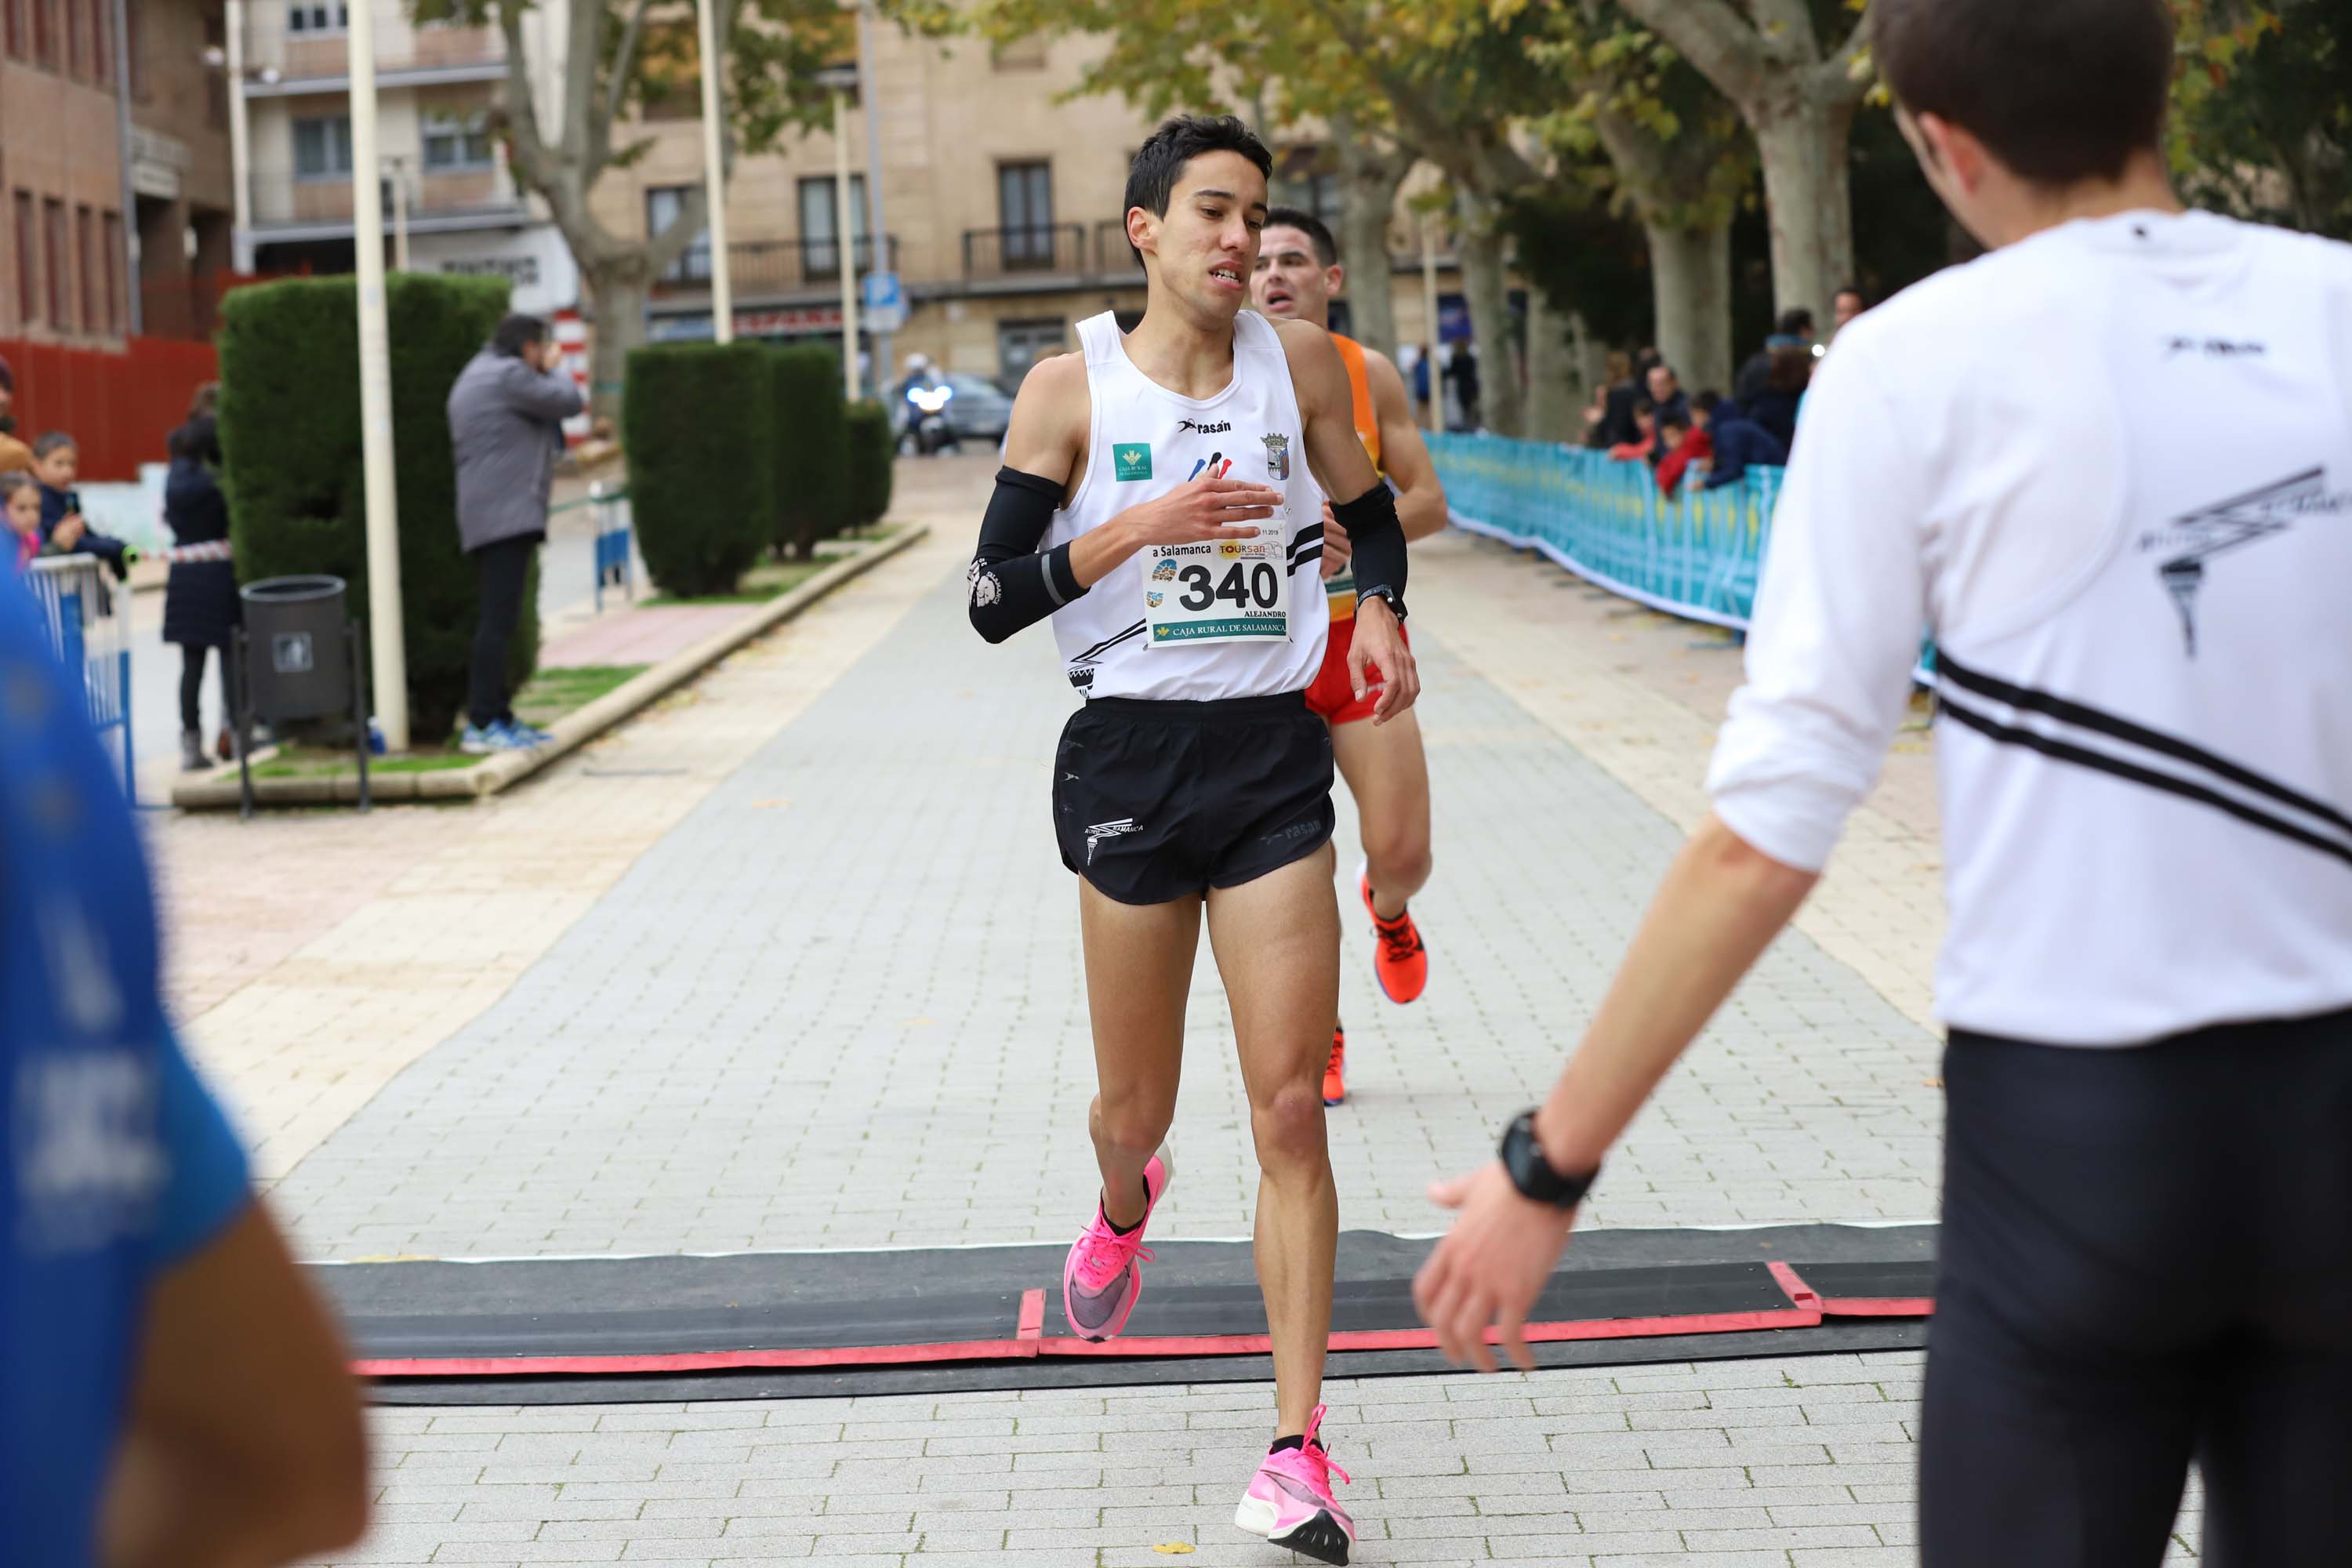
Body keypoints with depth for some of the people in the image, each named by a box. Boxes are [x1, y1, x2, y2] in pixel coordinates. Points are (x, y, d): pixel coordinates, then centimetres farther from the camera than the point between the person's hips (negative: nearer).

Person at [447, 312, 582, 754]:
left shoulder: (473, 378, 24)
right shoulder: (507, 375, -8)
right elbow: (568, 402, -5)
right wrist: (554, 369, 9)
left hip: (488, 518, 11)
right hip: (507, 514, -11)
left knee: (499, 619, 12)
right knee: (498, 619, -15)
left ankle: (498, 718, 15)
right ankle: (482, 725, -20)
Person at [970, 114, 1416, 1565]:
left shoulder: (1303, 361, 3)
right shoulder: (1071, 390, -4)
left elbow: (1368, 512, 20)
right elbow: (993, 600, -7)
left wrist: (1380, 612, 0)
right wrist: (1141, 525, -20)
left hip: (1277, 753, 1)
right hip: (1133, 753, -1)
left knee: (1290, 1108, -6)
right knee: (1137, 1107, 12)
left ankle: (1300, 1450, -2)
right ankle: (1124, 1208, 51)